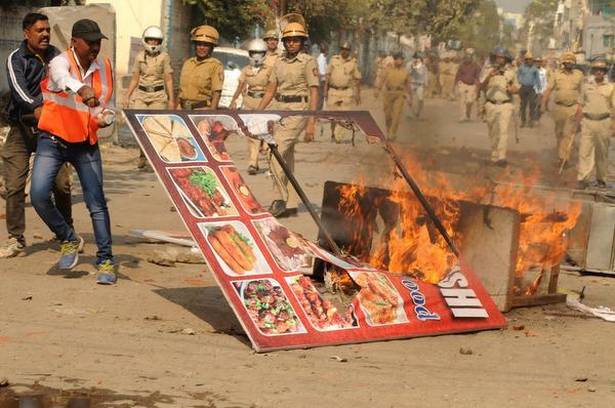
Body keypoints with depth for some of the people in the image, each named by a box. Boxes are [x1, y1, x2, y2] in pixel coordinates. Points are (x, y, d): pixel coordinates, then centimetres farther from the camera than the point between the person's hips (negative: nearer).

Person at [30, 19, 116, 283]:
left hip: (86, 144, 3)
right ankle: (68, 241, 8)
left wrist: (106, 117, -14)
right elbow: (63, 77, -42)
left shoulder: (104, 67, 0)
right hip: (53, 141, -2)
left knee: (96, 202, -5)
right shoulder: (61, 62, -16)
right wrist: (82, 89, -64)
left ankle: (105, 261, 4)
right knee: (39, 195, -16)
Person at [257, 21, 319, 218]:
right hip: (278, 109, 7)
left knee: (276, 154, -18)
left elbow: (314, 93, -10)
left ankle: (280, 199, -11)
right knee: (286, 158, 8)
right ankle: (291, 205, 13)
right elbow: (270, 91, 16)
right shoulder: (279, 63, 12)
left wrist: (311, 122, -16)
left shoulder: (308, 62, -6)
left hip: (297, 111, -7)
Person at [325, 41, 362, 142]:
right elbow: (328, 75, 7)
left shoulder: (353, 62, 2)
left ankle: (338, 137, -8)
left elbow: (357, 79, 5)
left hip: (347, 92, -1)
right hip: (333, 91, 2)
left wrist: (358, 94, 2)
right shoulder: (334, 59, 5)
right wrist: (325, 89, 2)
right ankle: (333, 133, 27)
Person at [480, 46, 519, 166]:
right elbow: (482, 87, -6)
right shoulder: (489, 70, 4)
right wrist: (489, 77, -23)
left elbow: (517, 88, 14)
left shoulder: (510, 72, 6)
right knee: (493, 133, 9)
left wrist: (512, 90, -10)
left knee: (503, 131, -16)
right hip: (491, 105, 1)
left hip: (505, 105, -1)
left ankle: (501, 157, -21)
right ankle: (494, 156, 22)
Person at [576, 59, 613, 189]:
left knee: (602, 153, 8)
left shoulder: (611, 87, 2)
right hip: (587, 122, 1)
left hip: (603, 123, -1)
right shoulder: (586, 86, 8)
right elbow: (581, 106, 12)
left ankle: (601, 179, 19)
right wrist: (578, 122, 8)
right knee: (585, 150, -6)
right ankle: (583, 179, -6)